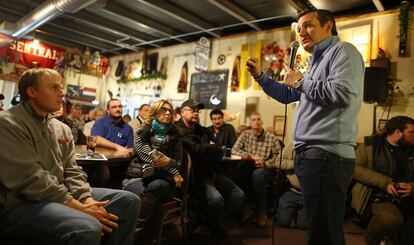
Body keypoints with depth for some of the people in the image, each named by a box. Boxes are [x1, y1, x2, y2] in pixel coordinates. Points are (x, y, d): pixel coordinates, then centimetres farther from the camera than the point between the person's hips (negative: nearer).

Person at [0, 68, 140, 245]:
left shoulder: (62, 128, 12)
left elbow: (72, 171, 9)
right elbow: (31, 180, -20)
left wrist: (87, 199, -11)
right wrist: (80, 208, -21)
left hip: (59, 194, 8)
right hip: (21, 203, -7)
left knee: (129, 201, -2)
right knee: (88, 229, -35)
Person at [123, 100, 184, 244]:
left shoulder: (175, 136, 17)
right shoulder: (142, 132, 11)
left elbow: (179, 162, 11)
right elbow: (148, 157, -3)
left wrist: (169, 162, -14)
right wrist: (173, 173, -11)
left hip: (163, 181, 1)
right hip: (138, 176, -1)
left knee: (153, 188, -37)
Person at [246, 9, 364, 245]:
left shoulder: (343, 51, -4)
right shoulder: (318, 61, 25)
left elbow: (343, 93, -23)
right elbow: (288, 95, 33)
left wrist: (301, 82, -9)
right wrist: (260, 76, 23)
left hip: (326, 154, -10)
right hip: (310, 153, 10)